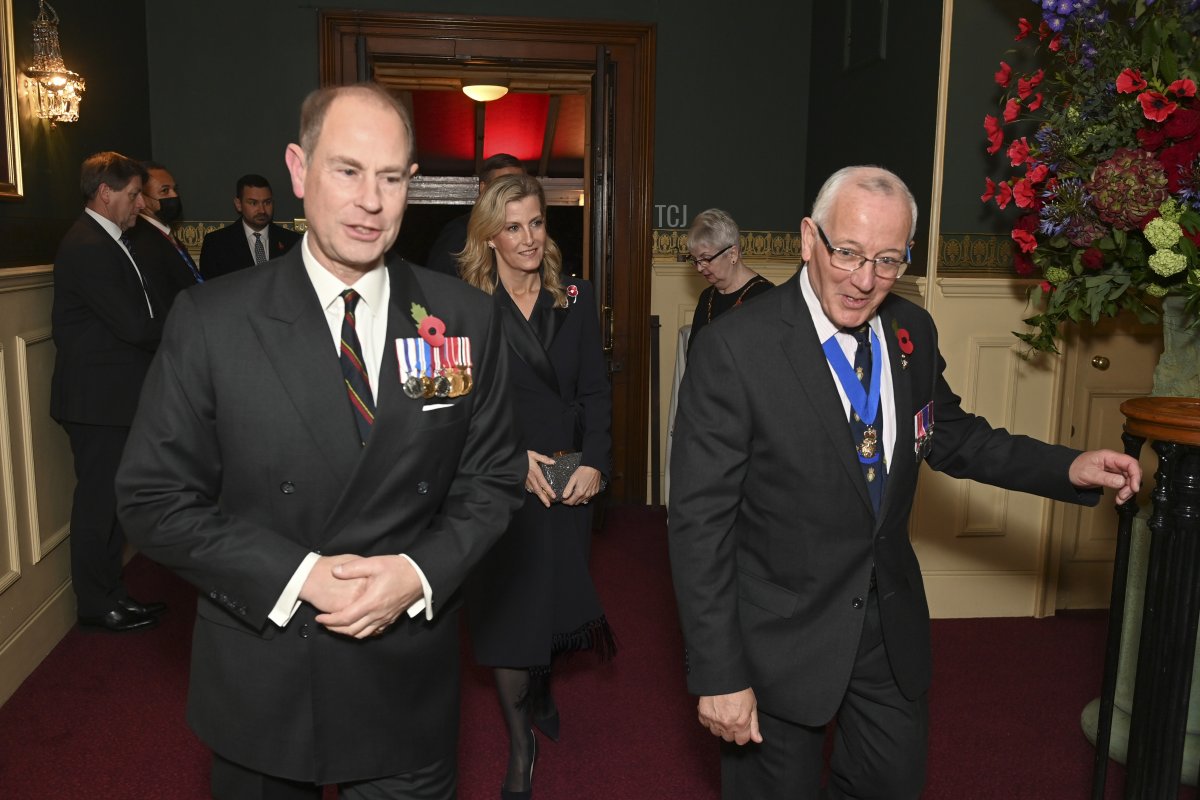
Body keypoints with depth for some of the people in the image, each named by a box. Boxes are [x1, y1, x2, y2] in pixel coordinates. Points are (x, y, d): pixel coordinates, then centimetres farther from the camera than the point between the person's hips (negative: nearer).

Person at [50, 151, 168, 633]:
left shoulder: (107, 242, 15)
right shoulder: (88, 248, -17)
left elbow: (137, 317, 13)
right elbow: (133, 325, -21)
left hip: (114, 396, 10)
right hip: (98, 398, -10)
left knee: (110, 498, 16)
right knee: (98, 501, 1)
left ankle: (108, 594, 28)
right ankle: (96, 606, 14)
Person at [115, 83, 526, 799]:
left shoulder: (465, 319, -5)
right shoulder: (211, 321, -9)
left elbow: (493, 479, 0)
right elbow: (156, 499, -7)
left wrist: (420, 573, -16)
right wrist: (298, 575, -18)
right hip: (259, 685, 0)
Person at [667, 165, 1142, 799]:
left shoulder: (912, 332, -3)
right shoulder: (734, 351, -22)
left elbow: (950, 435, 15)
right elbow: (699, 521, -20)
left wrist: (1067, 468, 1)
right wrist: (718, 674, -19)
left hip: (894, 627, 6)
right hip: (782, 637, -5)